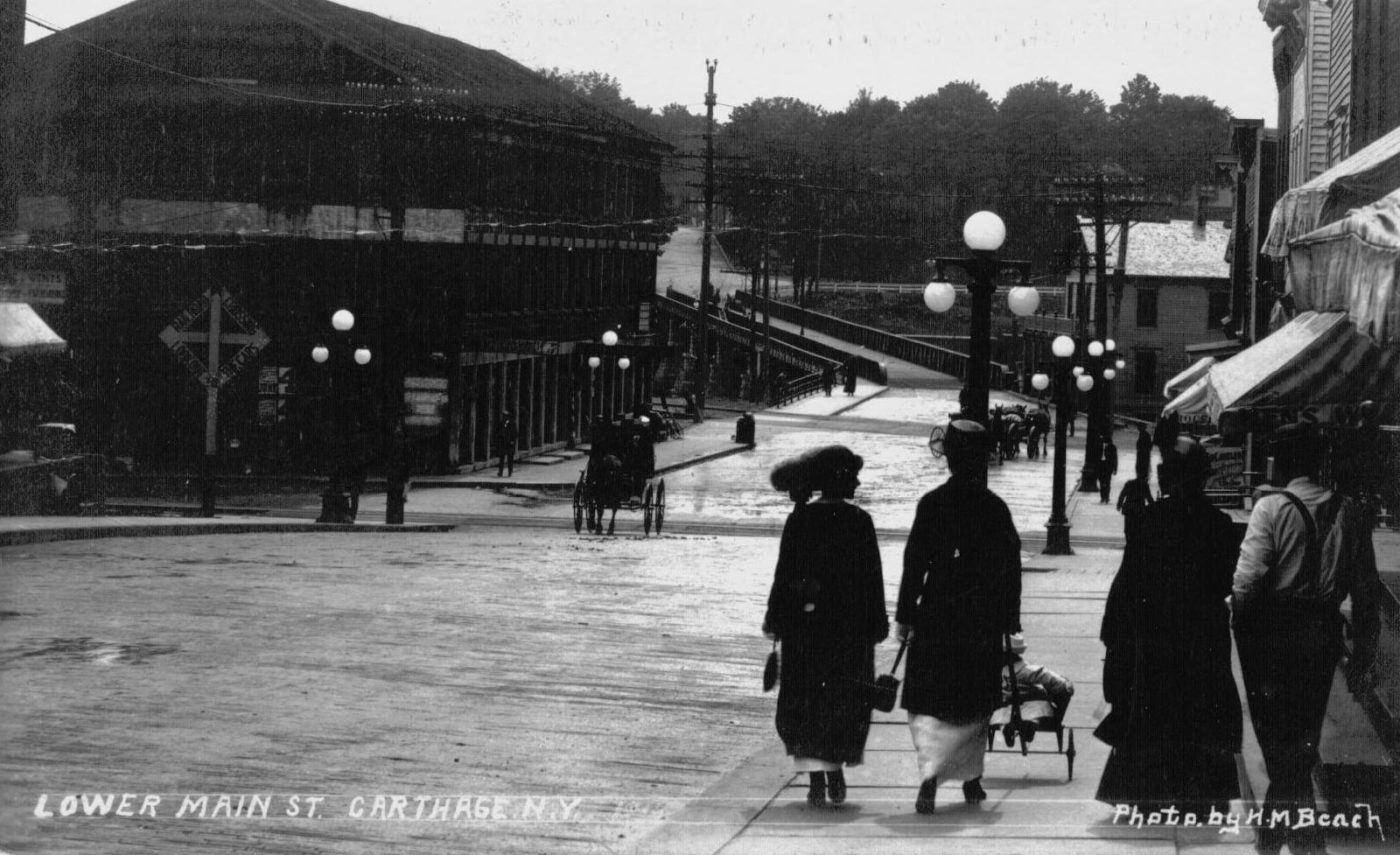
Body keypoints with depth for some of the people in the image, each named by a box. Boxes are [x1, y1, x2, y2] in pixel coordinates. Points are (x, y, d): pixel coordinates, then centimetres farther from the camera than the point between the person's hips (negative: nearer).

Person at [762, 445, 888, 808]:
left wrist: (775, 619, 7)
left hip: (804, 624, 1)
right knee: (845, 702, 13)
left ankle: (817, 779, -3)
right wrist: (876, 624, 4)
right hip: (849, 626, -1)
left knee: (805, 702, 6)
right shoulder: (859, 522, -6)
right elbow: (872, 577, -4)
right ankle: (835, 775, 11)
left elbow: (783, 573, -1)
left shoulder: (799, 519, -2)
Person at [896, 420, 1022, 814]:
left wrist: (904, 616, 2)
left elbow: (914, 563, -5)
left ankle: (930, 775, -20)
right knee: (975, 705, 16)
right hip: (983, 622, 1)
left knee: (929, 705, 0)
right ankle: (971, 778, 22)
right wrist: (1010, 622, 8)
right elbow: (1010, 568, 0)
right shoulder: (995, 508, -2)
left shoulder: (932, 504, -6)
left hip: (936, 617, -1)